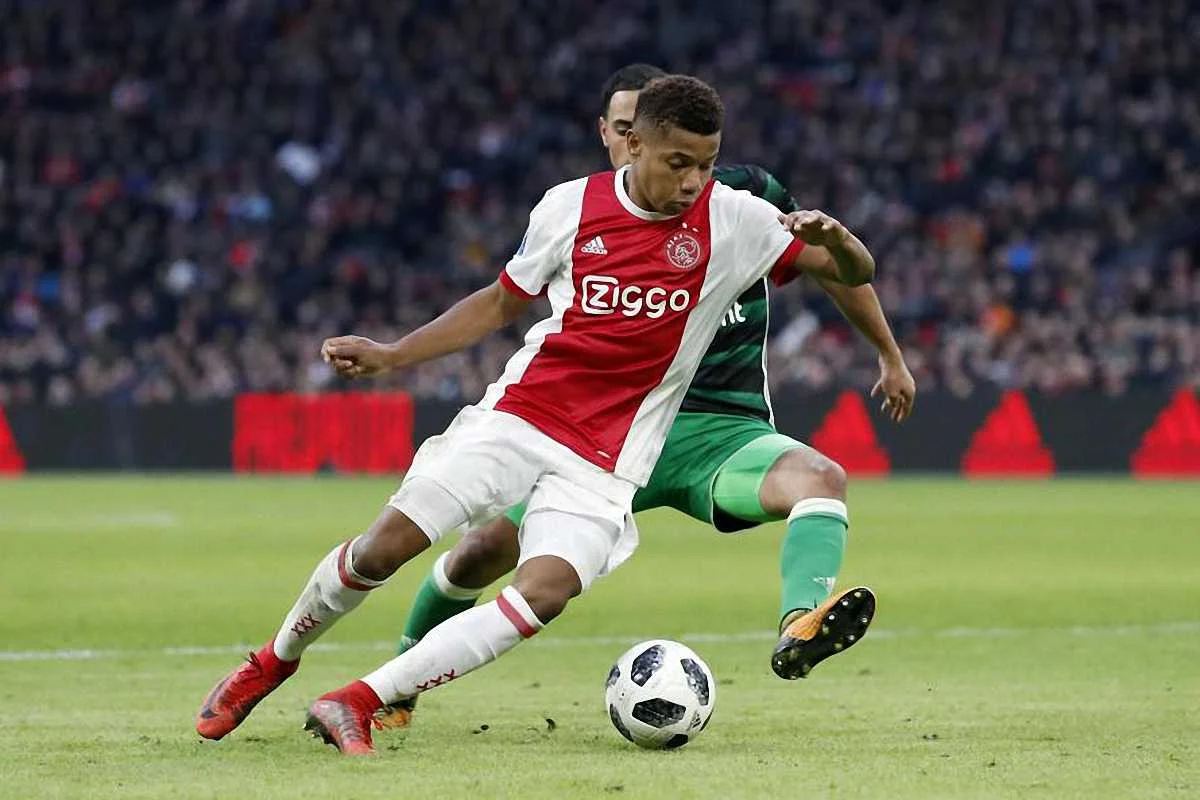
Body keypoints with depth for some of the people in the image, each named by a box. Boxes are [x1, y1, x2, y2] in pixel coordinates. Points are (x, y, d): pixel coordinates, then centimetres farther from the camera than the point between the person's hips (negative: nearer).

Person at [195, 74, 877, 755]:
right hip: (516, 417, 1)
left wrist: (833, 239, -27)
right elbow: (501, 303, 14)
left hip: (604, 464, -1)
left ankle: (358, 703, -18)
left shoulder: (734, 220, -3)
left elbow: (857, 272, -3)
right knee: (387, 544, -9)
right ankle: (273, 663, 19)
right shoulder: (570, 206, 0)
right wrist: (391, 356, 7)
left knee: (547, 591, -25)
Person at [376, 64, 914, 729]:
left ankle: (798, 631, -59)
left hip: (725, 431, -1)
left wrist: (891, 356, 22)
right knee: (486, 549, -10)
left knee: (820, 476, -34)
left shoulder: (743, 194, 0)